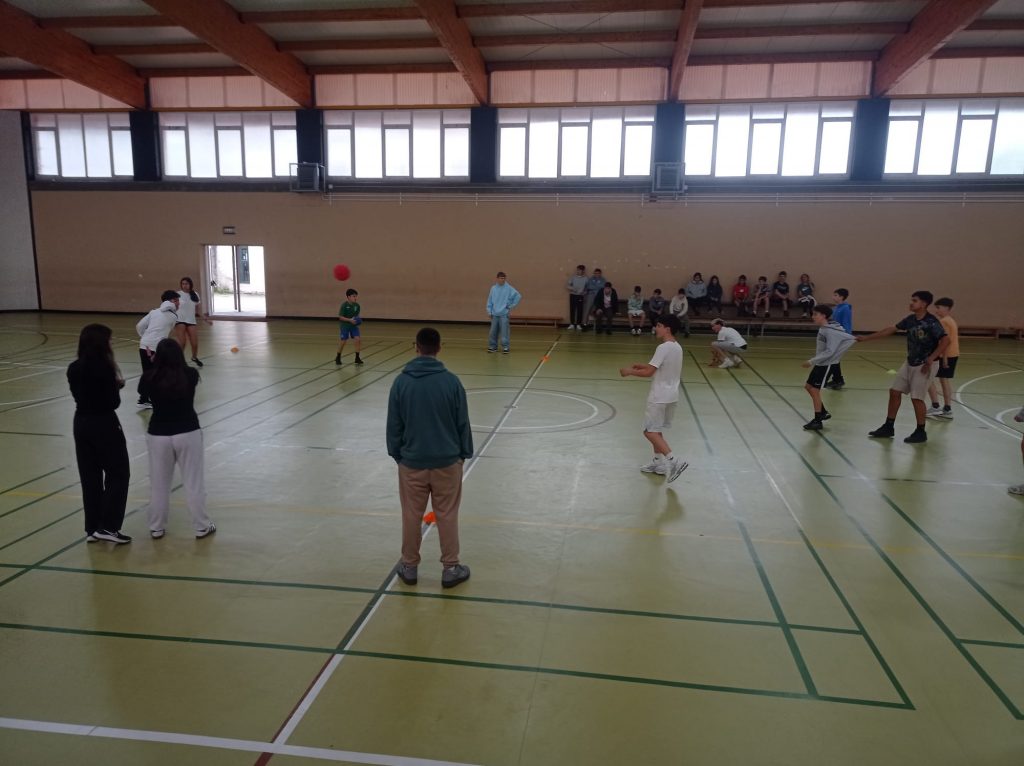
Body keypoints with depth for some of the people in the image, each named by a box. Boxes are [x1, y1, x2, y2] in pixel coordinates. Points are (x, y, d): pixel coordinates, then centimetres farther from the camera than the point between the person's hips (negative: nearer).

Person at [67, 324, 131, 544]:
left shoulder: (74, 369, 4)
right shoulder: (104, 368, -17)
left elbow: (80, 395, 12)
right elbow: (114, 402, -15)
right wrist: (116, 386, 3)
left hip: (81, 423, 7)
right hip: (104, 424, -7)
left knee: (89, 476, 13)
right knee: (118, 473, 5)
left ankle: (92, 528, 20)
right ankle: (108, 526, 2)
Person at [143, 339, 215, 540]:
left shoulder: (151, 378, -10)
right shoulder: (191, 375, -9)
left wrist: (153, 362, 24)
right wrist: (174, 353, 25)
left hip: (158, 434, 1)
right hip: (188, 433, -1)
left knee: (158, 484, 15)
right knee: (194, 482, 8)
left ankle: (156, 528, 26)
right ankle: (201, 527, 16)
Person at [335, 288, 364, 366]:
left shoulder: (357, 306, -3)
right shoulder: (344, 305, -17)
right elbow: (340, 317, -17)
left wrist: (358, 320, -9)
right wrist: (350, 320, -27)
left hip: (354, 325, 4)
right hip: (344, 325, -4)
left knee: (358, 339, -10)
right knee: (343, 341, 1)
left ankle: (357, 358, 2)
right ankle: (338, 358, 24)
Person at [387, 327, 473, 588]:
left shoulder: (401, 382, -7)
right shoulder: (451, 381, -10)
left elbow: (393, 425, 0)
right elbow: (463, 423, -3)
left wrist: (397, 454, 13)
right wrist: (464, 453, 10)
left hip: (411, 462, 1)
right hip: (447, 461, -1)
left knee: (411, 516, 14)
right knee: (447, 516, 10)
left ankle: (409, 567, 27)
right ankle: (451, 568, 20)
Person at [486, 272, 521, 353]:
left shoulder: (509, 288, -5)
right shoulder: (493, 288, 5)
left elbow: (518, 296, -4)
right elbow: (490, 300, 9)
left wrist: (511, 306, -3)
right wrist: (489, 311, 5)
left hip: (504, 314, -3)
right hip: (494, 314, 3)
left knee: (504, 331, -5)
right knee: (493, 331, 8)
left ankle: (505, 347, 1)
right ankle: (492, 346, 19)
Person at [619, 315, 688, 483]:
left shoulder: (663, 347, -19)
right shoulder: (677, 347, 10)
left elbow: (648, 372, -21)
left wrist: (630, 371, -7)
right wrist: (641, 366, 14)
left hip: (660, 397, -9)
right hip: (671, 395, 9)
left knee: (650, 431, -5)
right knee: (656, 429, 19)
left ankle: (674, 460, -12)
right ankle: (658, 462, 24)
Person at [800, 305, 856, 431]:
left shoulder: (830, 331, -22)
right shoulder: (823, 328, 4)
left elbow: (829, 352, -26)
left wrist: (812, 361, -26)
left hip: (826, 364, -9)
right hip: (820, 363, 9)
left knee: (814, 390, -6)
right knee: (808, 386, 15)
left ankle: (817, 421, 3)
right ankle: (823, 412, 28)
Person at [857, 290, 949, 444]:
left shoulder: (931, 322, -19)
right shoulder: (910, 319, 2)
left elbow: (946, 340, -26)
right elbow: (891, 329, 8)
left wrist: (930, 360, -28)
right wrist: (866, 338, 8)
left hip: (925, 365, -8)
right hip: (910, 363, 8)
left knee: (916, 397, -6)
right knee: (894, 391, 8)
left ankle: (921, 432, 10)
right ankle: (888, 427, 18)